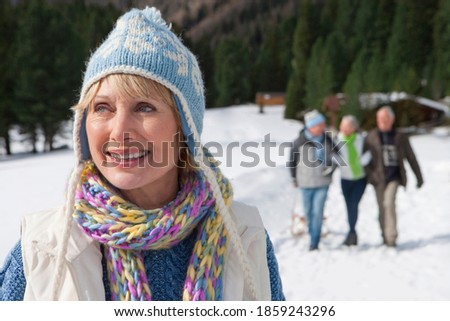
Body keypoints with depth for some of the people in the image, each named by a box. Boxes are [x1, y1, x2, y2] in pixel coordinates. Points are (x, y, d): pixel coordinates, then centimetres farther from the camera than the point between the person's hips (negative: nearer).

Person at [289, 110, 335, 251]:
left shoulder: (327, 140, -5)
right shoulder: (300, 141, -11)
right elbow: (292, 160, 2)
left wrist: (331, 167, -4)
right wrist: (294, 177, 7)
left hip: (323, 182, 0)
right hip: (305, 183, 0)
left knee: (318, 212, -5)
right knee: (308, 211, 12)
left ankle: (314, 242, 2)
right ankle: (312, 233, 33)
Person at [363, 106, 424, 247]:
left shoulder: (400, 137, 2)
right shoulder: (371, 136, 2)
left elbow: (411, 158, 10)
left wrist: (419, 177, 14)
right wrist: (370, 174, -6)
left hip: (394, 177, -1)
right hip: (379, 178, 2)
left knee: (389, 203, -20)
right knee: (382, 209, 7)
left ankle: (391, 238, -17)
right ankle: (385, 238, 22)